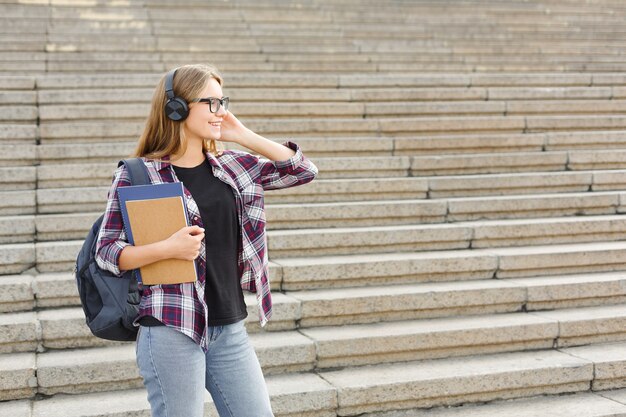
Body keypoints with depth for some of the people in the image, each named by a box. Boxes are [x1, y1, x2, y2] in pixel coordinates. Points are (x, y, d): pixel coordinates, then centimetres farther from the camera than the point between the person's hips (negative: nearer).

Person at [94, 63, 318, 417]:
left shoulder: (232, 166, 8)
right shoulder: (137, 174, -6)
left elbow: (303, 170, 6)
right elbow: (106, 251, -6)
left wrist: (242, 135, 0)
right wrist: (168, 248, -22)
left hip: (230, 328, 5)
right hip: (170, 330, -5)